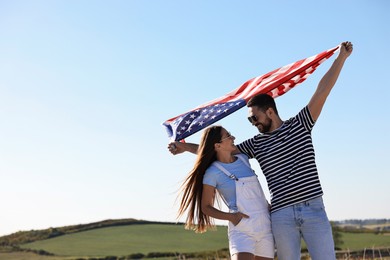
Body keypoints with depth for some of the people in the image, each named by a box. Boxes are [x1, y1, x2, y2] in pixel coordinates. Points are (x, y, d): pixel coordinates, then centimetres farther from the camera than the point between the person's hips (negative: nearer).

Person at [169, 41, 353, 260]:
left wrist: (341, 57, -1)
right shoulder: (256, 144, 13)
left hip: (314, 209, -2)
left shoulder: (300, 124, 6)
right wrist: (185, 147, 16)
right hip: (282, 215, 2)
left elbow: (322, 91, 2)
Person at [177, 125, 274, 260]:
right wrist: (230, 216, -15)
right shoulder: (212, 173, -7)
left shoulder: (243, 159, 10)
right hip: (241, 230, -6)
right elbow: (206, 207, -1)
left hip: (266, 226, 6)